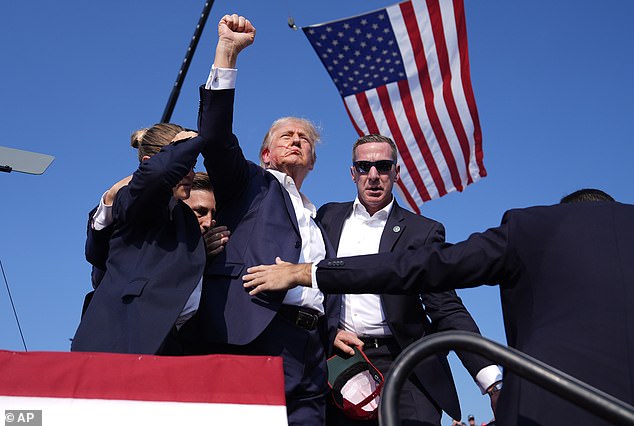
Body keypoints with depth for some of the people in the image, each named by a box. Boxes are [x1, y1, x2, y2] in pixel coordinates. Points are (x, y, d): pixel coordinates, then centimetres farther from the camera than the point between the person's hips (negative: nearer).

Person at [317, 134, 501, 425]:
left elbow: (447, 310, -3)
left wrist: (493, 381, -13)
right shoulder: (329, 217, 12)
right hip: (338, 360, 3)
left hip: (402, 368, -2)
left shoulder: (423, 231, 3)